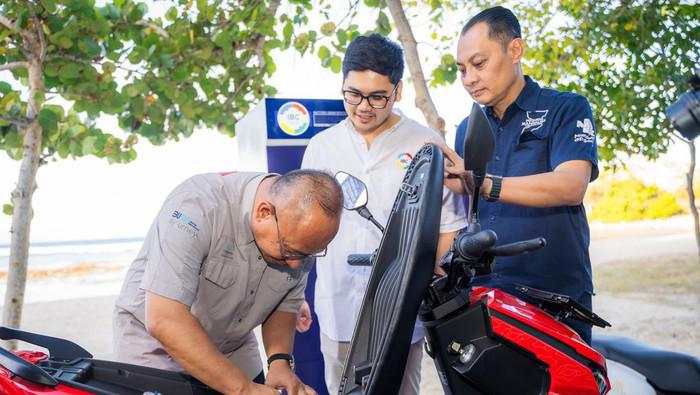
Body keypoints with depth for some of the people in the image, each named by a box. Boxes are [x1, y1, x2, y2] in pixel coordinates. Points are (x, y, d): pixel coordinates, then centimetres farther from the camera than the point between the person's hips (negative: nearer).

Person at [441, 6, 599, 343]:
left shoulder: (566, 109, -1)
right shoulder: (466, 129, 14)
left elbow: (571, 186, -19)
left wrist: (482, 183, -28)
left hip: (556, 295, -4)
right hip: (480, 293, 4)